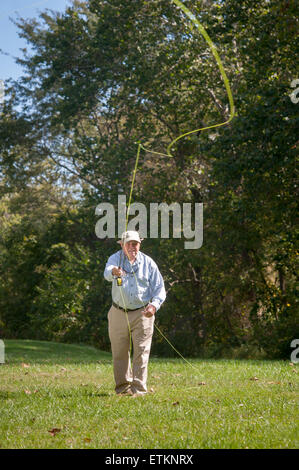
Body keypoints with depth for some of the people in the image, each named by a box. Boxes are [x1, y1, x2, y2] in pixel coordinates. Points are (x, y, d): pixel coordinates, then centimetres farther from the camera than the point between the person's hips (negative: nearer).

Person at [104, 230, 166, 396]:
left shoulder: (148, 263, 3)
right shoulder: (116, 258, -1)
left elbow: (159, 288, 5)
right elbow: (107, 272, -24)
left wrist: (154, 305, -14)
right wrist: (114, 272, -50)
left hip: (142, 314, 0)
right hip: (118, 314, 0)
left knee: (142, 351, -7)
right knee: (119, 353, 7)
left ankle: (139, 388, -5)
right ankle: (123, 386, 20)